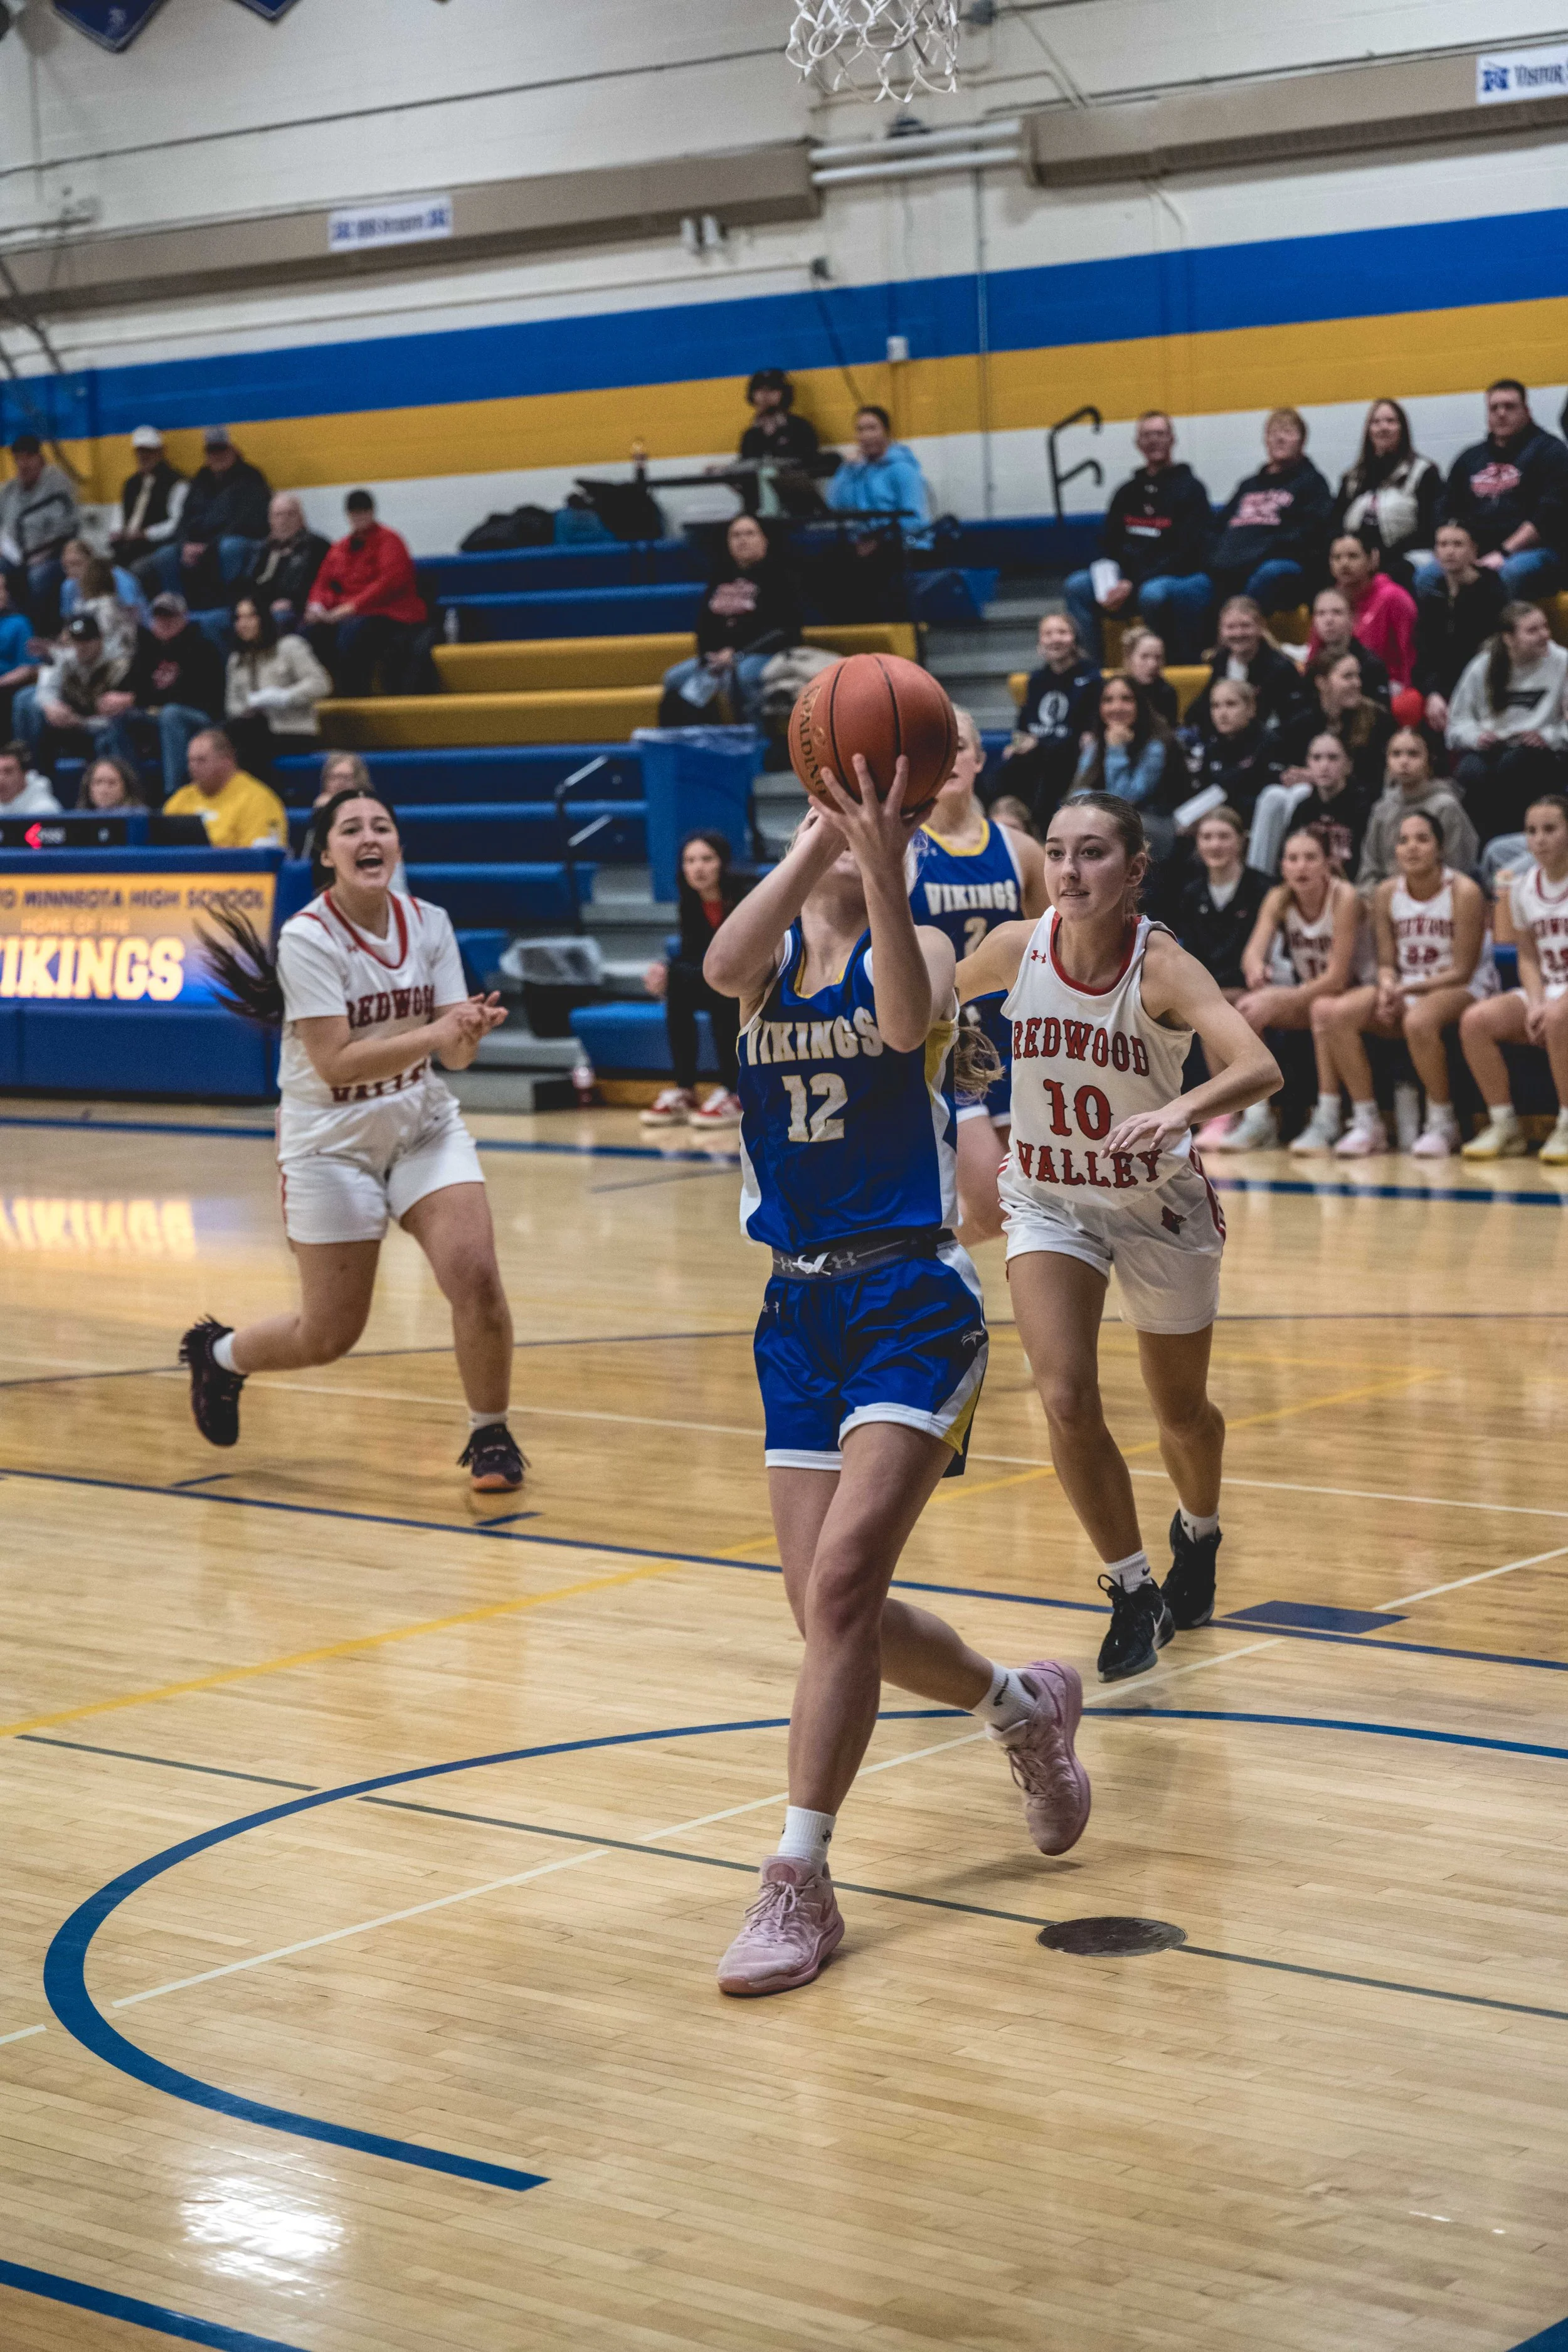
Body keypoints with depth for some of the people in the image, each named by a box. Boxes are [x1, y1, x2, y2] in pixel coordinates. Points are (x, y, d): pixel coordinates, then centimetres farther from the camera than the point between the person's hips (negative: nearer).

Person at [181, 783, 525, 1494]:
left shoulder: (428, 923, -3)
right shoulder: (307, 938, -18)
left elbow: (455, 1052, -5)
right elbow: (336, 1062, -25)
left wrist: (470, 1032, -28)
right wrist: (435, 1034, -34)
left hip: (424, 1126, 4)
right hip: (333, 1143, -4)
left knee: (476, 1277, -15)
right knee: (329, 1335, 2)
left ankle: (490, 1436, 6)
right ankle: (218, 1354, 34)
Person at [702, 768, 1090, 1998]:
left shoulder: (917, 944, -2)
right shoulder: (773, 952, 6)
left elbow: (907, 1021, -28)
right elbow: (724, 966, -20)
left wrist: (882, 868, -38)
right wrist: (823, 835, -27)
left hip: (913, 1303, -5)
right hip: (801, 1307, 5)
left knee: (841, 1583, -17)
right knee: (830, 1606, 7)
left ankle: (801, 1883, -11)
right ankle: (1026, 1707, 34)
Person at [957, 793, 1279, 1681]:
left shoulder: (1162, 967, -26)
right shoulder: (1016, 948, -15)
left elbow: (1261, 1068, -42)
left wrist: (1183, 1111, -58)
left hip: (1159, 1205, -2)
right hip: (1049, 1203, 2)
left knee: (1182, 1413, 16)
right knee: (1067, 1401, -16)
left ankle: (1198, 1532, 50)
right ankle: (1134, 1592, 3)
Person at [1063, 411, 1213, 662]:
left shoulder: (1189, 488, -3)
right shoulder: (1129, 491, 17)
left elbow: (1187, 554, -12)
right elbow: (1109, 545, 19)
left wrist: (1133, 586, -18)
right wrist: (1108, 582, -5)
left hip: (1187, 577, -6)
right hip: (1130, 580, 6)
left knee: (1153, 593, -39)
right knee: (1077, 586, -14)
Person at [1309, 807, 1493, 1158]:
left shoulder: (1464, 892, -13)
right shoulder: (1386, 894, 2)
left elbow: (1461, 972, -13)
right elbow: (1387, 963, 5)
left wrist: (1407, 988, -22)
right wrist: (1387, 988, -18)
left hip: (1463, 989, -5)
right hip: (1405, 990, 5)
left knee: (1418, 1021, -39)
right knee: (1335, 1013, -20)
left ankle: (1443, 1125, -18)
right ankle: (1367, 1123, -12)